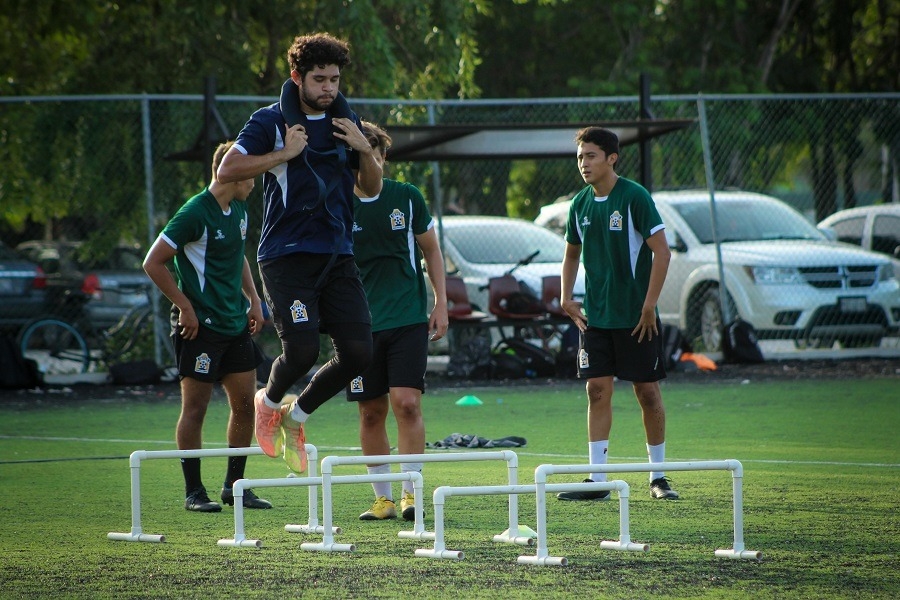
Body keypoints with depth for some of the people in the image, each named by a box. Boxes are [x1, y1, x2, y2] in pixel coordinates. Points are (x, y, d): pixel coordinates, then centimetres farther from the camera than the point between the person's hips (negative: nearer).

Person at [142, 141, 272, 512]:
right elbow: (153, 263, -13)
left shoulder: (239, 210, 10)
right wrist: (185, 306, -14)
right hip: (201, 326, -8)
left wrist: (253, 299, 16)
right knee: (195, 407, -3)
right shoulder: (195, 213, -15)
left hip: (236, 324, 8)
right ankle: (193, 492, 3)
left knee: (244, 404, 7)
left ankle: (234, 485, 17)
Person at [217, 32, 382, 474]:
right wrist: (284, 155, -17)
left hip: (337, 255, 5)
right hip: (287, 255, -5)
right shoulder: (271, 122, -4)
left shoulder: (346, 122, 12)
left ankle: (297, 415, 17)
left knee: (358, 351, -7)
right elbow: (227, 170, -11)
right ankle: (269, 401, 18)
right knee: (302, 350, -17)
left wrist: (364, 150, -2)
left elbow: (370, 188, 17)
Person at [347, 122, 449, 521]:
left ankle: (410, 492, -7)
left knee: (407, 403, -13)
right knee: (371, 412, 4)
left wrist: (441, 304, 6)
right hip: (361, 324, 1)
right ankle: (383, 498, 14)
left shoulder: (407, 197, 2)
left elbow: (431, 251, 13)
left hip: (408, 319, -1)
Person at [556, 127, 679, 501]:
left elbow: (661, 251, -13)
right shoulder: (580, 204, 6)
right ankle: (597, 480, 0)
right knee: (598, 391, -1)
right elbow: (572, 253, 20)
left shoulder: (634, 197, -11)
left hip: (635, 317, -5)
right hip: (596, 316, 5)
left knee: (647, 392, 2)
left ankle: (658, 476, 14)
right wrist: (566, 297, 7)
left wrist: (649, 305, -16)